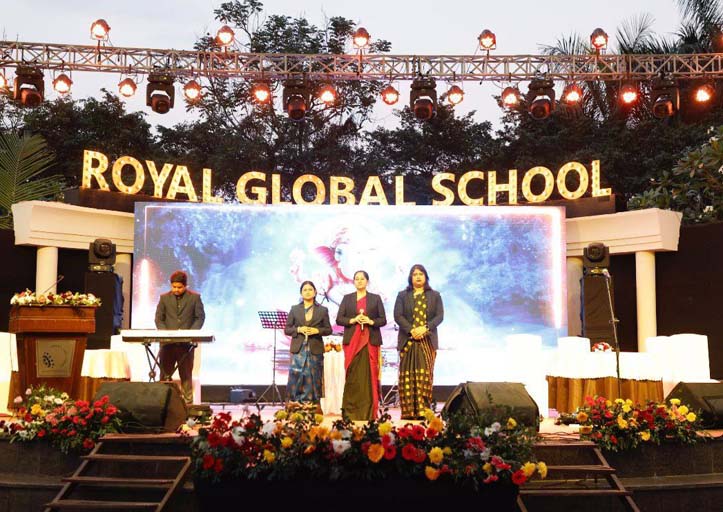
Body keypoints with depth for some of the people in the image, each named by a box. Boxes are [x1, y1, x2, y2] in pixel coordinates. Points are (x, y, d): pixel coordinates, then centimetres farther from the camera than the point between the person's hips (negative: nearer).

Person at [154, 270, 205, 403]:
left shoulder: (194, 297, 3)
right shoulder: (164, 298, 9)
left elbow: (200, 317, 2)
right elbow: (159, 318, 8)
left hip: (186, 342, -2)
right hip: (167, 342, 2)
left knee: (186, 373, 2)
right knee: (165, 373, 3)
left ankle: (188, 401, 5)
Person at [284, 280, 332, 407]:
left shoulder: (322, 310, 10)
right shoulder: (294, 309, 11)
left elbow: (328, 329, 8)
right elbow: (287, 329, 9)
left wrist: (317, 330, -10)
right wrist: (298, 329, -9)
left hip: (315, 350, 0)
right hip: (298, 349, 0)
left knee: (313, 379, 0)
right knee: (296, 377, -7)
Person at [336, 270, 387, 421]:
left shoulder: (376, 298, 10)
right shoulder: (347, 298, 13)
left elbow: (383, 320, 6)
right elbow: (339, 319, 6)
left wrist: (371, 321, -12)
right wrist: (352, 320, -11)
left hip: (370, 341, 0)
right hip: (352, 341, 0)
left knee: (369, 374, -5)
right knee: (352, 375, -5)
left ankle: (369, 412, -1)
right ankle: (350, 411, -1)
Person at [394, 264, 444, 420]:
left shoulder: (435, 296, 14)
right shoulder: (402, 295, 12)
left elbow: (440, 316, 3)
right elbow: (397, 316, 1)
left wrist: (425, 328, -13)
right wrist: (411, 330, -14)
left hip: (428, 341, 0)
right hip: (407, 341, 0)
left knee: (425, 375, -5)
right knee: (408, 375, -4)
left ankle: (422, 410, -6)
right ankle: (408, 411, -4)